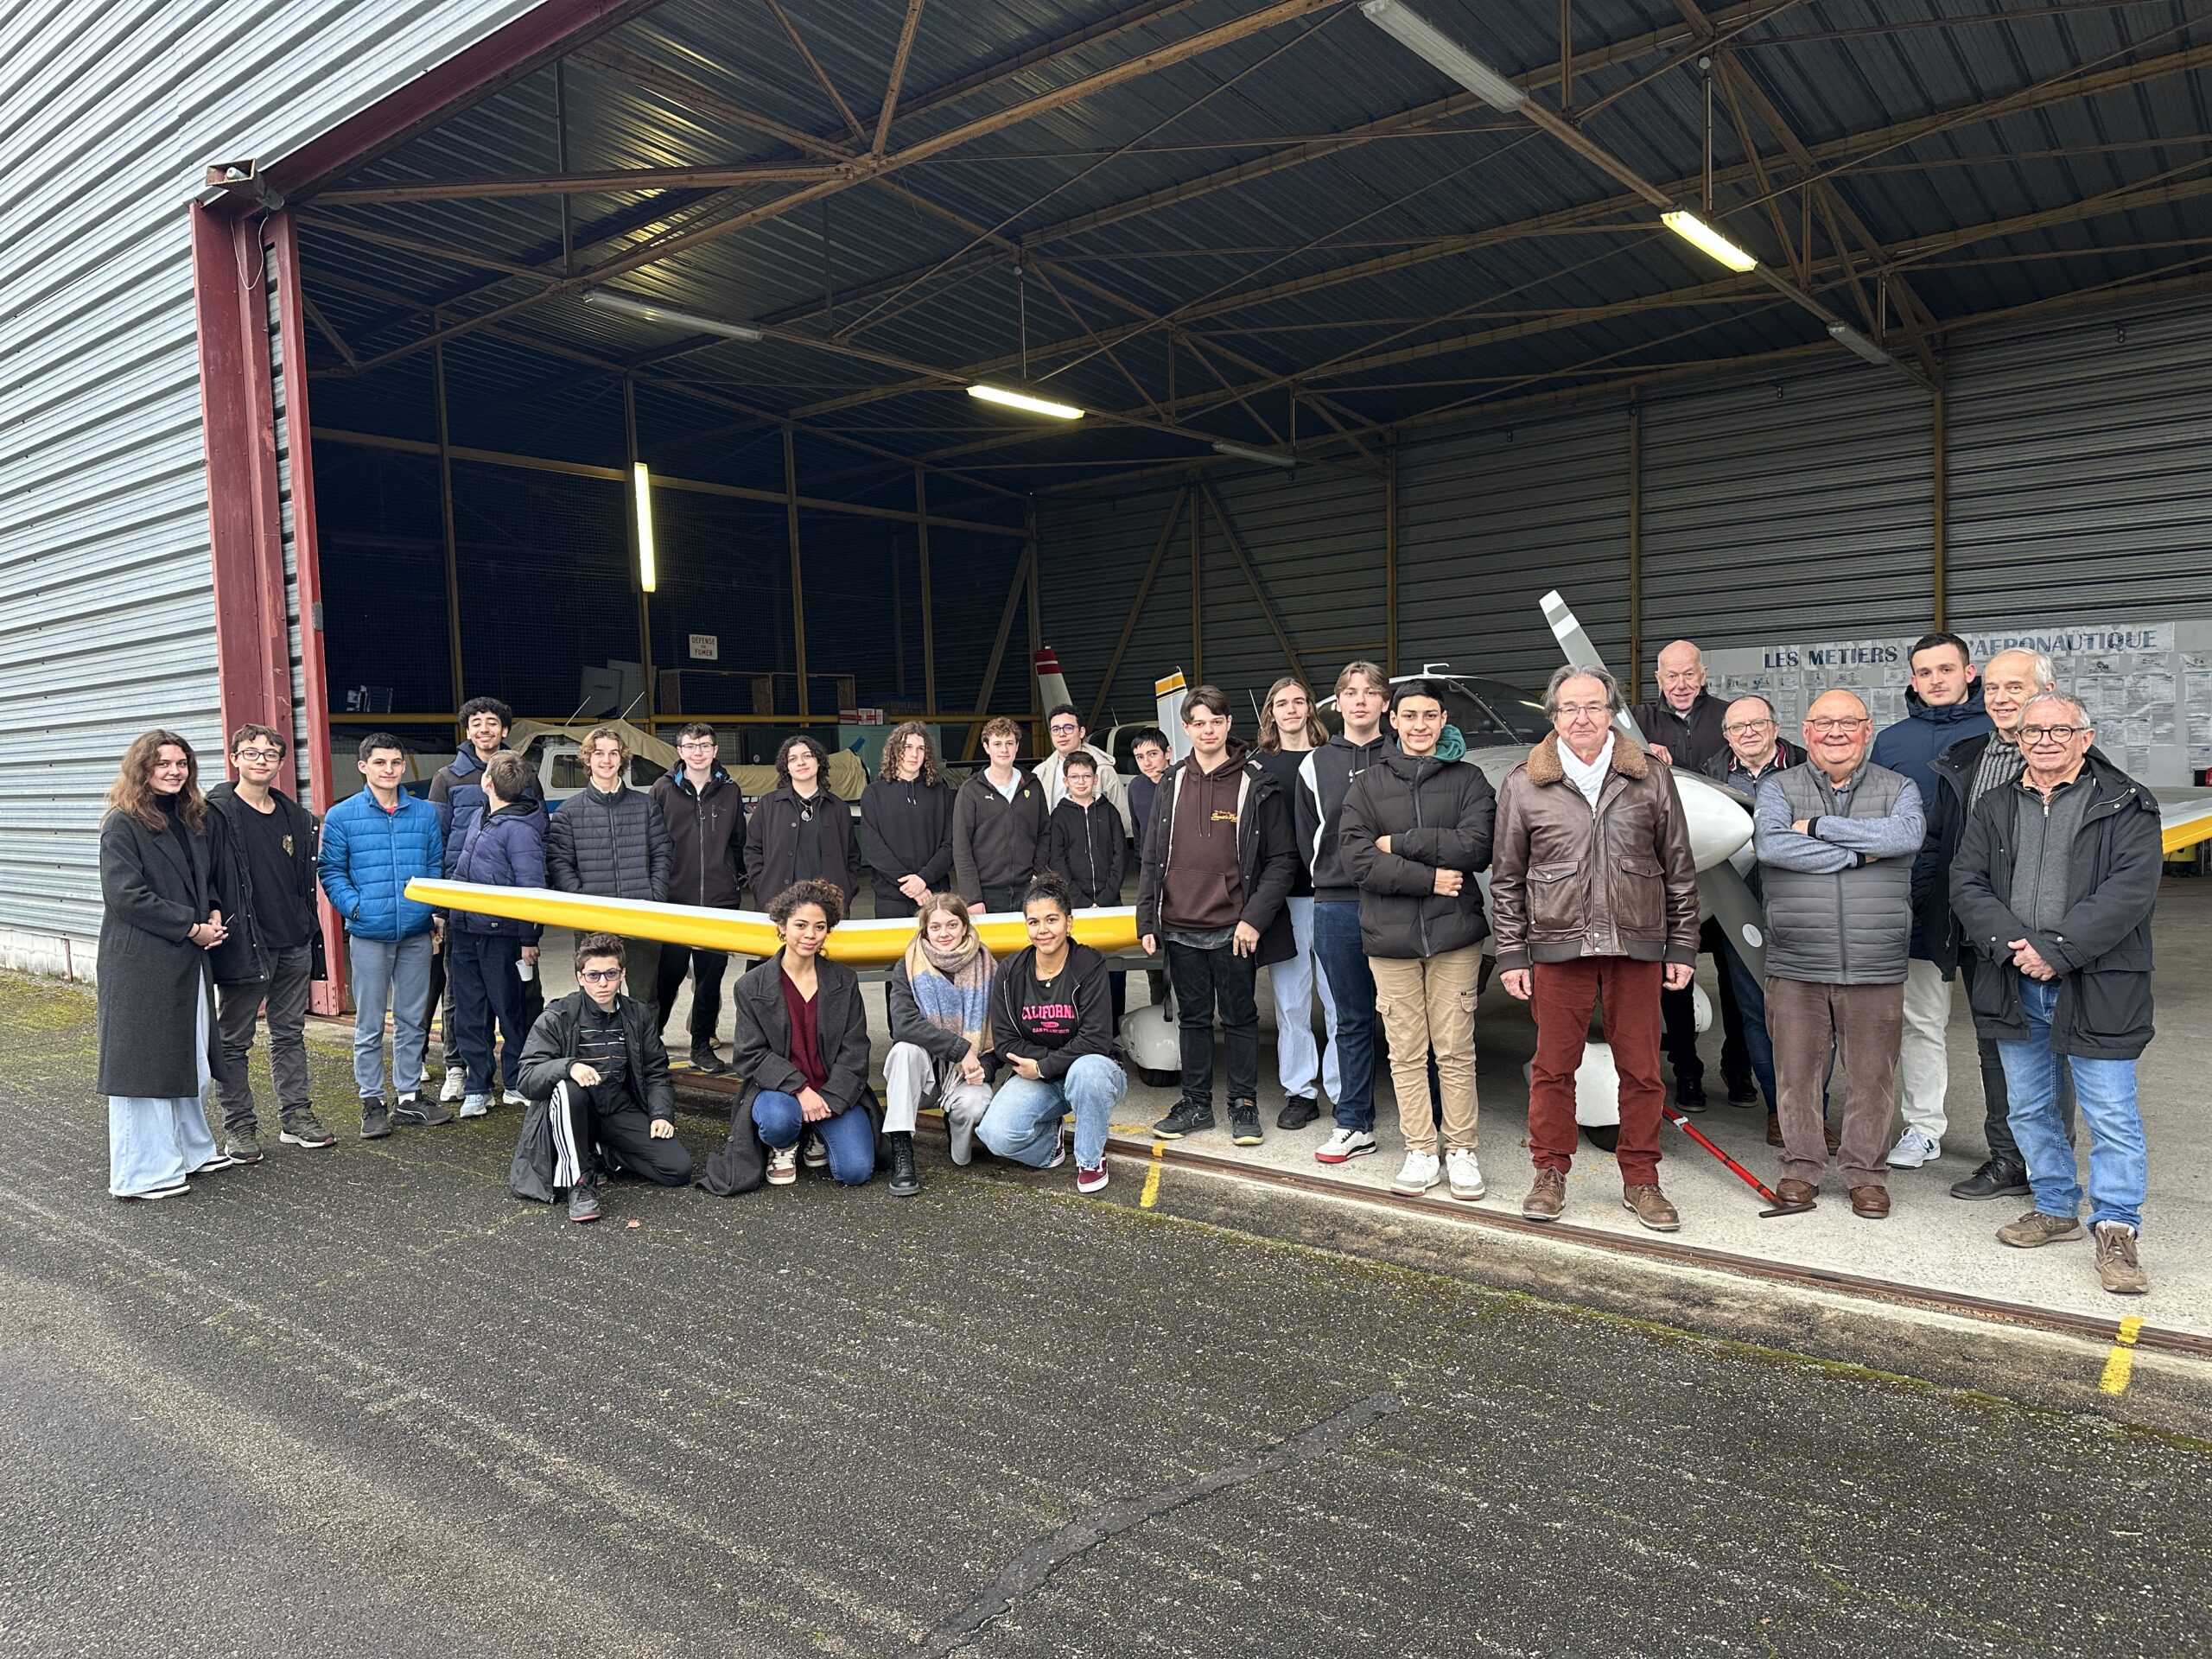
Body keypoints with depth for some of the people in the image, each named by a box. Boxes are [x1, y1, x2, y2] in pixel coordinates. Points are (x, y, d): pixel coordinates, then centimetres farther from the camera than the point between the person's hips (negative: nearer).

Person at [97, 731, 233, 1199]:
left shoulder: (193, 818, 13)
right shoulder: (123, 825, -10)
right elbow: (125, 895, -17)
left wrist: (215, 914, 2)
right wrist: (191, 927, -16)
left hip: (189, 959, 8)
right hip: (141, 963, -8)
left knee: (189, 1058, 15)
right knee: (144, 1063, -2)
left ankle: (190, 1151, 26)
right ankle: (143, 1173, 5)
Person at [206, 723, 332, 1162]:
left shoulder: (296, 817, 11)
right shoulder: (216, 813, -7)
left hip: (293, 945, 6)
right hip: (243, 944, -6)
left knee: (291, 1032, 14)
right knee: (234, 1041, 5)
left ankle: (295, 1116, 23)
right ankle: (238, 1127, 14)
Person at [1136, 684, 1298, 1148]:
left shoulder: (1257, 786, -4)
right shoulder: (1171, 786, 8)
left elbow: (1282, 859, -5)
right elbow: (1153, 859, 11)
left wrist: (1255, 918, -13)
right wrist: (1147, 921, 5)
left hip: (1233, 930, -3)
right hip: (1180, 930, 4)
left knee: (1240, 1018, 7)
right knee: (1193, 1018, 13)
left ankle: (1244, 1105, 20)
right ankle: (1196, 1104, 24)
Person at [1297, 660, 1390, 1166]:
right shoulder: (1315, 765, 12)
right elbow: (1307, 840, 13)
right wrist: (1332, 882, 5)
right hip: (1336, 909, 2)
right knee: (1351, 1020, 8)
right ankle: (1354, 1125, 15)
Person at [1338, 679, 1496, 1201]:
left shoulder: (1468, 780, 6)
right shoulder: (1367, 785, 8)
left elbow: (1477, 846, -9)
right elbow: (1356, 858, -5)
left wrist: (1400, 842, -9)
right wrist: (1428, 878, -12)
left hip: (1454, 934, -1)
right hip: (1390, 938, 1)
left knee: (1455, 1051, 3)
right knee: (1406, 1053, 5)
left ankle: (1461, 1151, 15)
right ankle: (1420, 1152, 16)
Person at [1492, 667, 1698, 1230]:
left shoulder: (1652, 777, 6)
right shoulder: (1524, 785, 3)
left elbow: (1679, 869, 9)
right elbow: (1506, 878, 6)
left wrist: (1682, 946, 6)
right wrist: (1512, 954, 1)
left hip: (1637, 946, 1)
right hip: (1557, 946, -1)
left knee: (1641, 1069, 7)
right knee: (1553, 1066, 6)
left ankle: (1641, 1179, 22)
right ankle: (1550, 1174, 22)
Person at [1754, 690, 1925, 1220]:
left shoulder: (1897, 789, 8)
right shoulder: (1779, 788, 5)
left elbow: (1907, 836, -15)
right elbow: (1771, 846, -15)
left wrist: (1818, 827, -14)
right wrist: (1857, 854, -13)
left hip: (1876, 971, 0)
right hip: (1796, 967, 0)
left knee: (1870, 1077, 6)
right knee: (1798, 1073, 6)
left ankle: (1865, 1172, 22)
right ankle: (1801, 1167, 22)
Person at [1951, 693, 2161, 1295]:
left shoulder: (2126, 806, -2)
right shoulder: (1994, 808, 11)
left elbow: (2130, 891, -14)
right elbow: (1967, 883, 3)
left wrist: (2055, 950, -20)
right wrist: (2011, 944, -14)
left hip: (2097, 986, -5)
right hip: (2014, 987, 5)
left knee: (2111, 1114, -3)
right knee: (2029, 1109, 15)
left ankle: (2116, 1229, 10)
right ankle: (2056, 1209, 31)